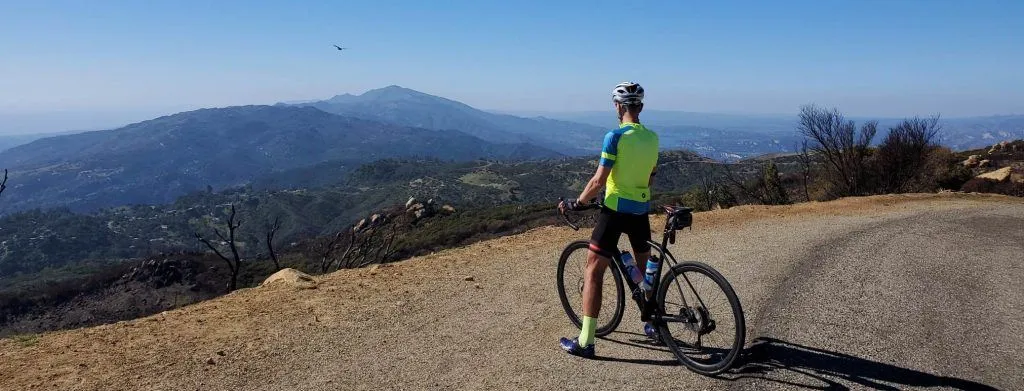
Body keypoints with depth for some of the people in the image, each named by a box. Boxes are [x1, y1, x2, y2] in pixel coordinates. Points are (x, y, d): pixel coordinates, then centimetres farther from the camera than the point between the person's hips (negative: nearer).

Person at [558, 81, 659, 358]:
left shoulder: (615, 137, -15)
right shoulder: (652, 138, 5)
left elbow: (599, 181, -17)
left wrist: (576, 203, -5)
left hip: (615, 211, -6)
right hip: (641, 211, 7)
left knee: (593, 271, -1)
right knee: (646, 268, 23)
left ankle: (586, 341, -1)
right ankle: (654, 322, 38)